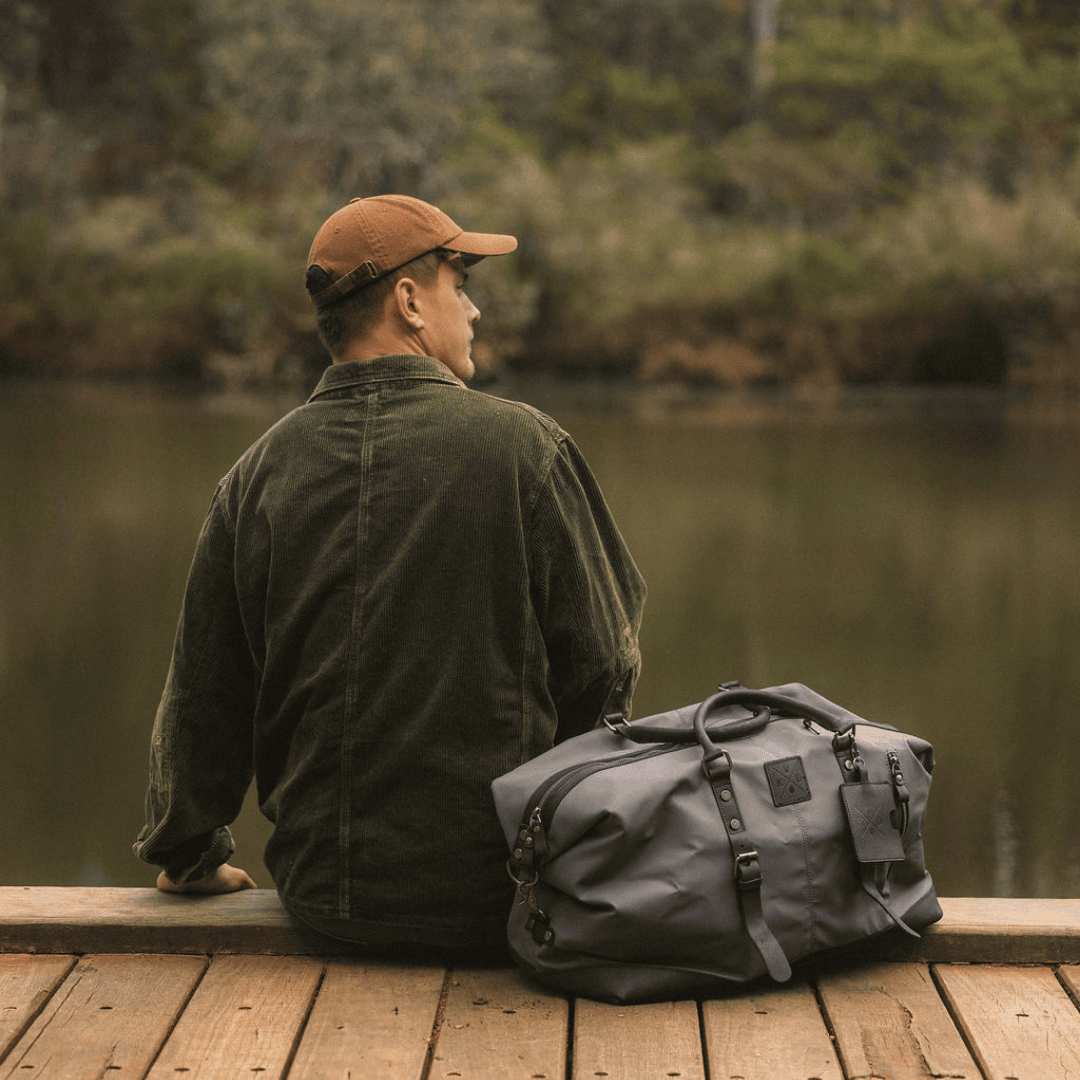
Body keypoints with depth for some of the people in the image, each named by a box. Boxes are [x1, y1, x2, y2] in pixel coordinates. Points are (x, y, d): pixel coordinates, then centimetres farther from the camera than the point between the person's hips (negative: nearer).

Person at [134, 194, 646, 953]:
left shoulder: (259, 473, 0)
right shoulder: (521, 445, -10)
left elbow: (202, 699, 6)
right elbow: (603, 665, -5)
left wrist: (187, 853, 21)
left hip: (321, 895, 5)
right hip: (492, 892, -5)